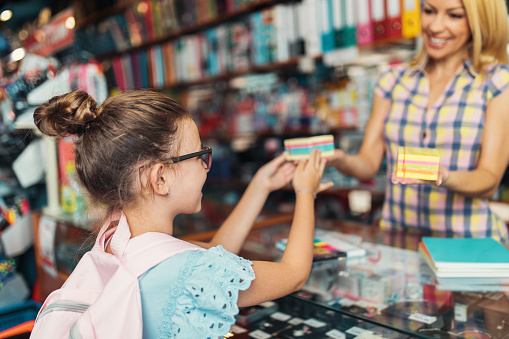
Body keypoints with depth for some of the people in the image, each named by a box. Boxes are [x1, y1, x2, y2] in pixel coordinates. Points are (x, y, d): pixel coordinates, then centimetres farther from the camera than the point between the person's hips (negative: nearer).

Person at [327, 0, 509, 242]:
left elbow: (489, 180, -5)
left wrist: (443, 178, -25)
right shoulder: (392, 79, 10)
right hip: (396, 237, 2)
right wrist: (340, 160, -16)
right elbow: (368, 164, 6)